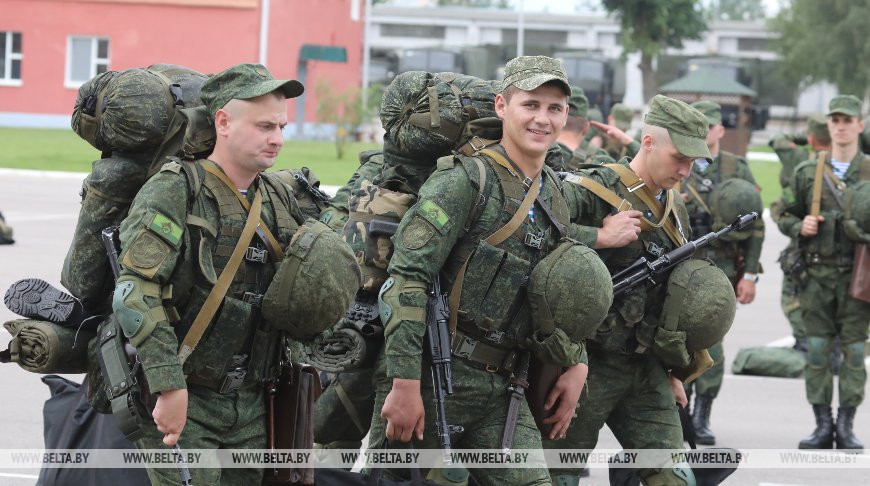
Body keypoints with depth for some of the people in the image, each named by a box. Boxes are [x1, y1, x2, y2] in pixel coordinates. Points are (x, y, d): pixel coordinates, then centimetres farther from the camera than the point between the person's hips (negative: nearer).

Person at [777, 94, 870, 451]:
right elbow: (785, 216, 15)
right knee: (817, 349, 2)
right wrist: (800, 227, -5)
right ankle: (823, 425, 9)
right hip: (818, 273, 1)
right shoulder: (807, 173, 8)